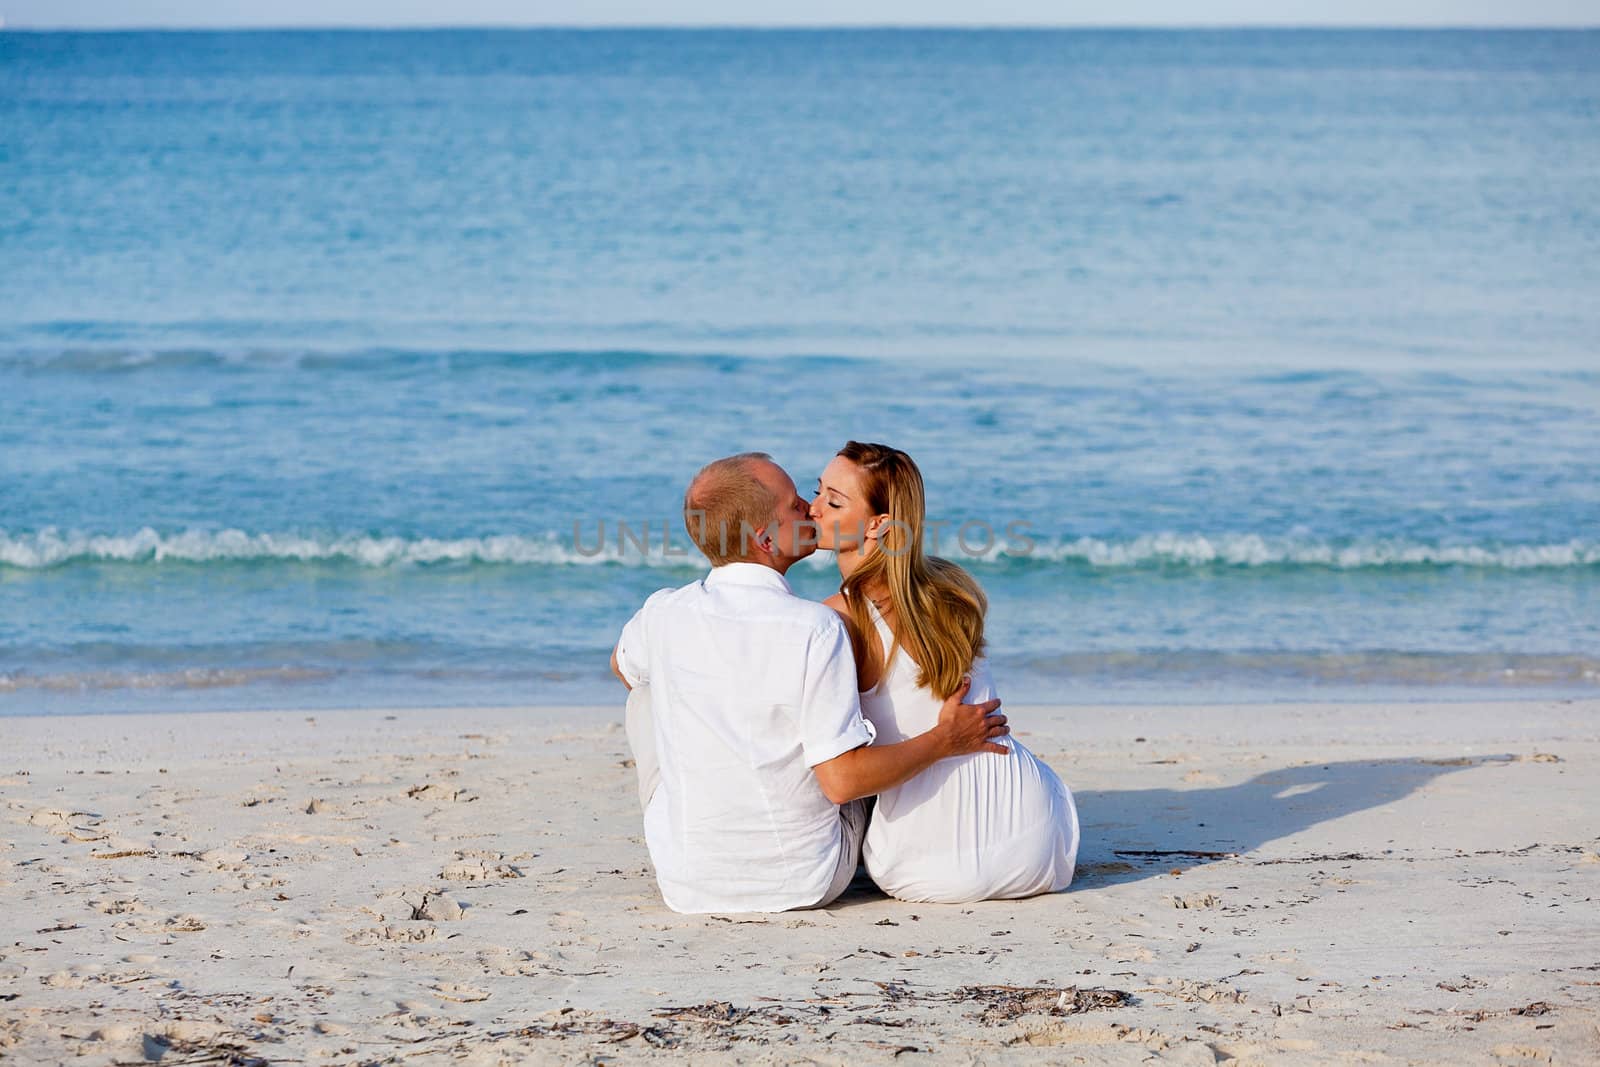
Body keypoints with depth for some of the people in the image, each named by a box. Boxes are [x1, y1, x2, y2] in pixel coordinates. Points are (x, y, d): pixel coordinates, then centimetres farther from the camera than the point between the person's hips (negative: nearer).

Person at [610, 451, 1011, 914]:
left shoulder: (662, 616, -8)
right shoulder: (815, 629, -20)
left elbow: (622, 666, 18)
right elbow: (843, 780, -21)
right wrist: (944, 740, -8)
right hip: (808, 884, -2)